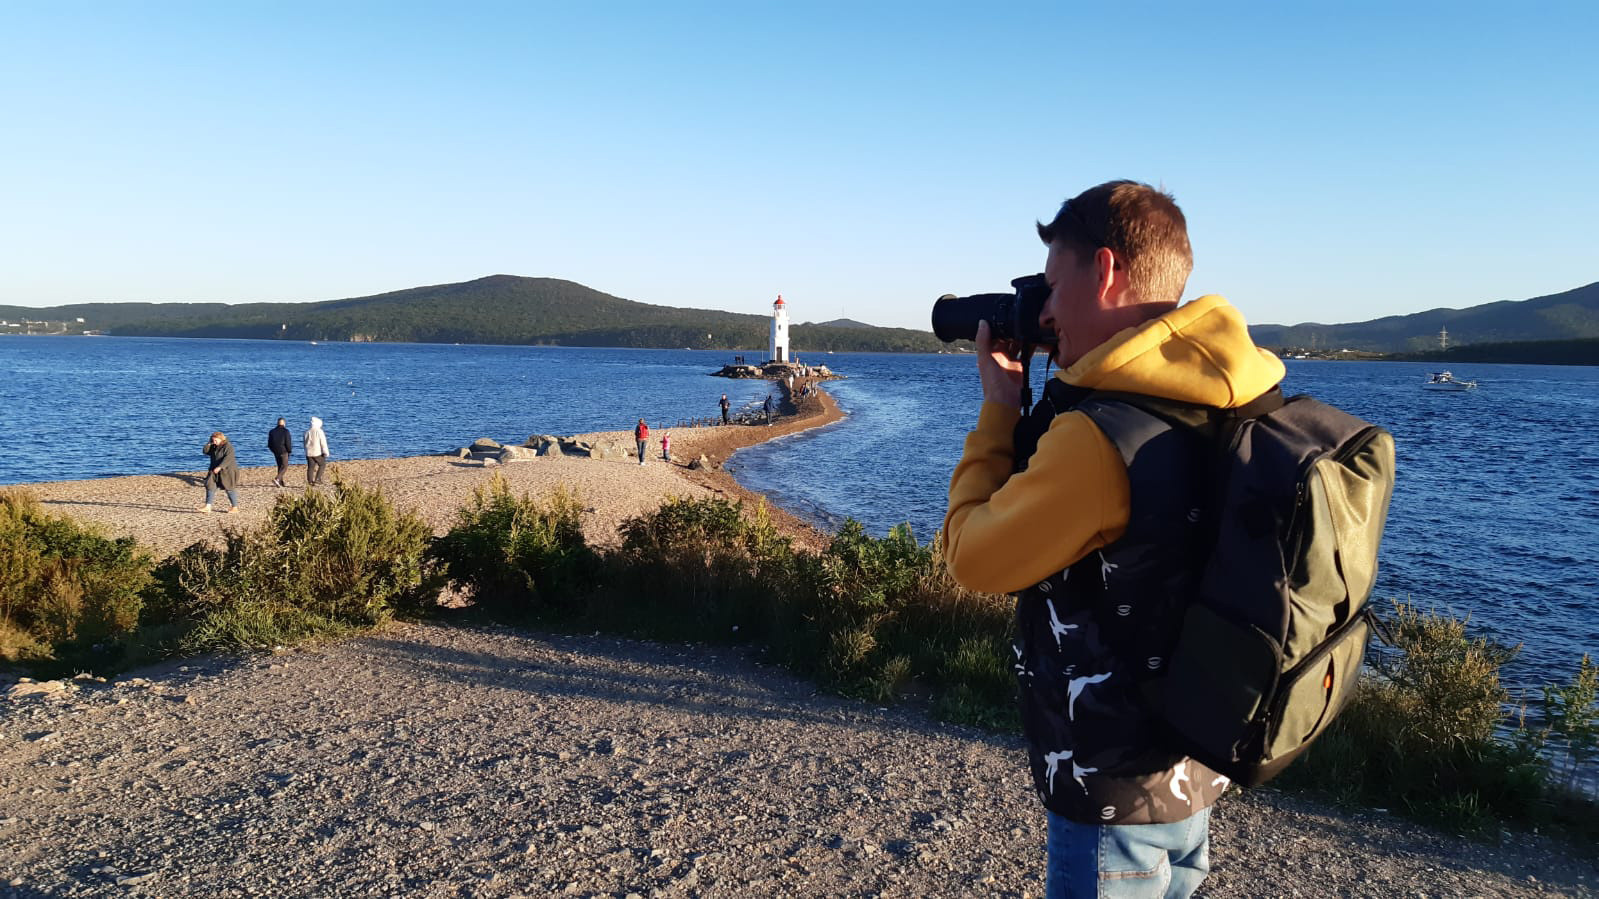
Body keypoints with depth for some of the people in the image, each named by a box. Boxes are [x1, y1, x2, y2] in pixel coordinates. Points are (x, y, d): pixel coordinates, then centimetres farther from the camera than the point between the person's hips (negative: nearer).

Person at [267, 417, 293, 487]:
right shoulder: (285, 431, -10)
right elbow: (288, 443, -13)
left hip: (276, 452, 6)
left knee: (280, 466, 14)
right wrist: (290, 451, -1)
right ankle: (277, 479, -20)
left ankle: (281, 482, 15)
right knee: (285, 467, -2)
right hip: (283, 451, -6)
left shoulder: (272, 431, 6)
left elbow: (269, 444, 9)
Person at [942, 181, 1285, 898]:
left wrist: (999, 407, -7)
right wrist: (1035, 408, 5)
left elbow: (972, 557, -15)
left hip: (1115, 795, -8)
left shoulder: (1101, 434, -29)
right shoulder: (1219, 408, -1)